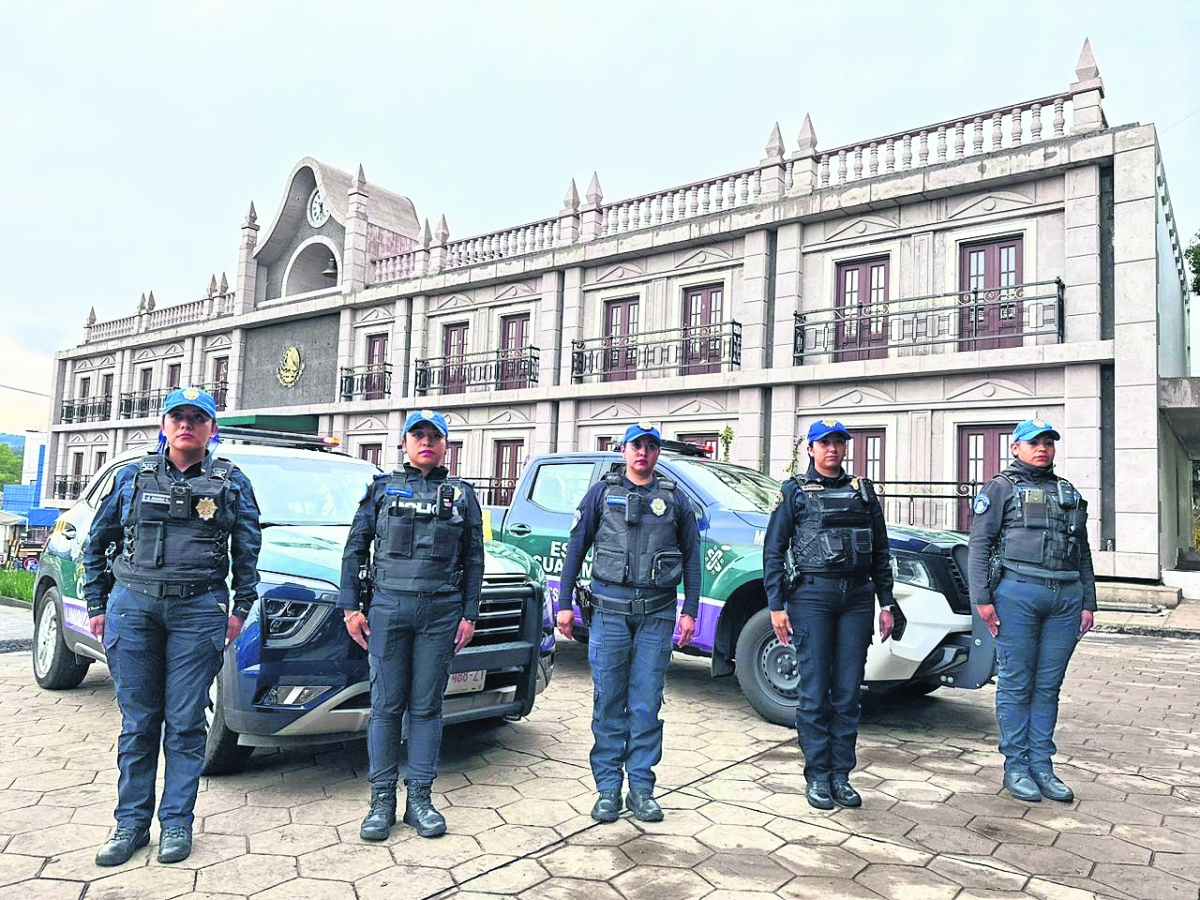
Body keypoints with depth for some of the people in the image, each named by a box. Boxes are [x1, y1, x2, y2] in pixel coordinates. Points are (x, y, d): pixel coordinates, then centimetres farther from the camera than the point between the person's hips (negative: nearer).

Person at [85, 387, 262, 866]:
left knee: (185, 722, 2)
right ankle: (131, 822, 20)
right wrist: (96, 604, 11)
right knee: (137, 721, 8)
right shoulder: (132, 477, 11)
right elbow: (98, 542, 16)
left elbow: (248, 550, 8)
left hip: (198, 610, -1)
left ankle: (176, 822, 15)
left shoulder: (232, 482, 7)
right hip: (131, 606, 2)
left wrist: (240, 608, 2)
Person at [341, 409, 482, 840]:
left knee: (427, 706, 6)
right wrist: (350, 607, 1)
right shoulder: (382, 489, 10)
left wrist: (469, 615, 4)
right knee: (386, 705, 3)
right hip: (387, 608, 0)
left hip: (441, 611, 1)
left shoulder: (462, 495, 11)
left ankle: (419, 797, 16)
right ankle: (382, 800, 15)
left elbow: (474, 561, 10)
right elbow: (355, 550, 9)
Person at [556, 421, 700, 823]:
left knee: (646, 704, 4)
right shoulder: (602, 492, 9)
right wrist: (565, 602, 2)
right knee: (608, 702, 3)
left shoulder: (674, 499, 11)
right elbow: (576, 547, 8)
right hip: (610, 608, 0)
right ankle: (608, 789, 13)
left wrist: (690, 610, 5)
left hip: (657, 613, 1)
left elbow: (691, 557, 12)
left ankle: (641, 788, 15)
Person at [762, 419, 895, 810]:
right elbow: (773, 551, 1)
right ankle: (817, 777, 11)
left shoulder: (863, 491, 15)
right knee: (815, 692, -1)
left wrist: (885, 604, 11)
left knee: (848, 692, 6)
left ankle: (841, 775, 16)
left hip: (857, 597, 3)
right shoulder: (794, 491, 4)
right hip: (812, 596, -3)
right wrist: (776, 606, -6)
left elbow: (881, 552, 17)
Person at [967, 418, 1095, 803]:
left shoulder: (1070, 494, 22)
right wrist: (982, 598, -11)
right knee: (1016, 684, 1)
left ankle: (1042, 765, 18)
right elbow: (979, 544, -3)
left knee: (1048, 685, 9)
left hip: (1066, 598, 5)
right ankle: (1015, 767, 10)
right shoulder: (1001, 488, 5)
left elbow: (1083, 553, 22)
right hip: (1017, 593, -5)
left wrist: (1088, 603, 14)